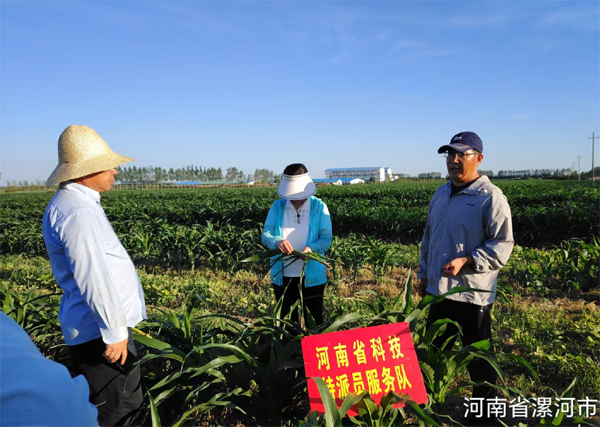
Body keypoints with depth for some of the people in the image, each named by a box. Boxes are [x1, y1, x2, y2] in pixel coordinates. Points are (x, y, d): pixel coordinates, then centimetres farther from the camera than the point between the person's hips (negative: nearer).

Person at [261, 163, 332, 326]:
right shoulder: (277, 206, 0)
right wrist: (277, 241, -28)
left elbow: (326, 239, -9)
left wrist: (311, 248, -30)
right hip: (282, 277, 2)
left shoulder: (319, 207, -5)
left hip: (312, 276, -2)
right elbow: (265, 236, -5)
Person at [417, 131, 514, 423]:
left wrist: (466, 261, -26)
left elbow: (503, 245, -15)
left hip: (473, 292, -7)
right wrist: (424, 275, 17)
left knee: (478, 354, 9)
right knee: (436, 347, 20)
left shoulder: (491, 197, -12)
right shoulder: (440, 194, 11)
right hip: (438, 289, 7)